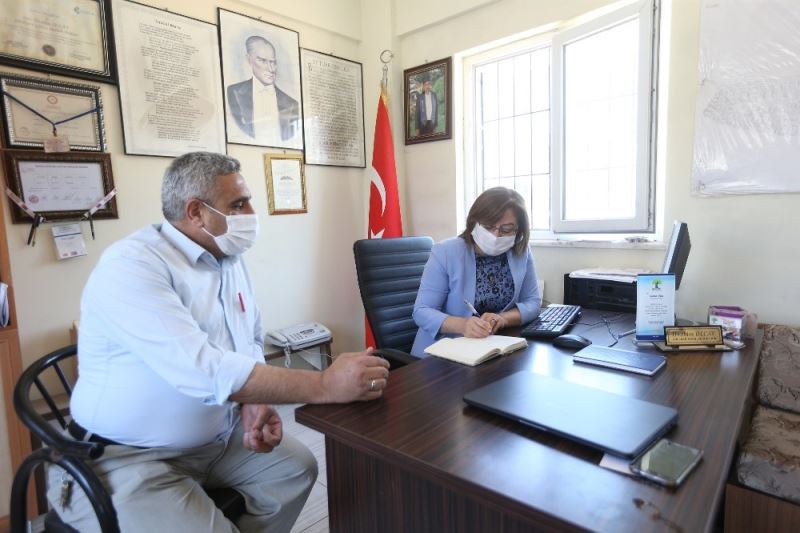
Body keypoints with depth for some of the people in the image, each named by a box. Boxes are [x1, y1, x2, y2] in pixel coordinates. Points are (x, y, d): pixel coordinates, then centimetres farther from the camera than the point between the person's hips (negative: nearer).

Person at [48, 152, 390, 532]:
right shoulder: (131, 265, -24)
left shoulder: (230, 260, 3)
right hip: (129, 459, -7)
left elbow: (249, 344, 6)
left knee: (297, 467, 4)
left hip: (218, 437, 7)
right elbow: (201, 370, -37)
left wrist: (255, 400, -15)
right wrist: (324, 385, -36)